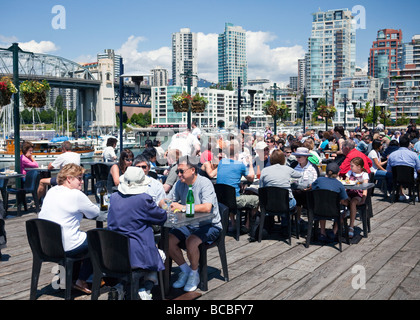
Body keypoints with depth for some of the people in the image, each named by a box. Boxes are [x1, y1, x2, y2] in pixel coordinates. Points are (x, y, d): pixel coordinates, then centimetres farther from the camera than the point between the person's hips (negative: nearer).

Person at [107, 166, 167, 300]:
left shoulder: (114, 197, 2)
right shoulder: (144, 199, -15)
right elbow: (162, 217, -2)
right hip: (137, 254, -6)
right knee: (160, 254, 27)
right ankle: (146, 289, 7)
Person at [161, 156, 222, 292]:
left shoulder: (205, 183, -16)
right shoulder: (180, 184, 4)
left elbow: (207, 207, -31)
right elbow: (163, 201, 11)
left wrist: (183, 207, -26)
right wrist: (165, 204, -15)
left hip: (210, 225, -6)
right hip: (188, 225, 6)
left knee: (191, 241, -32)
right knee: (168, 240, -15)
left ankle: (194, 274, -5)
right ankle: (185, 270, 7)